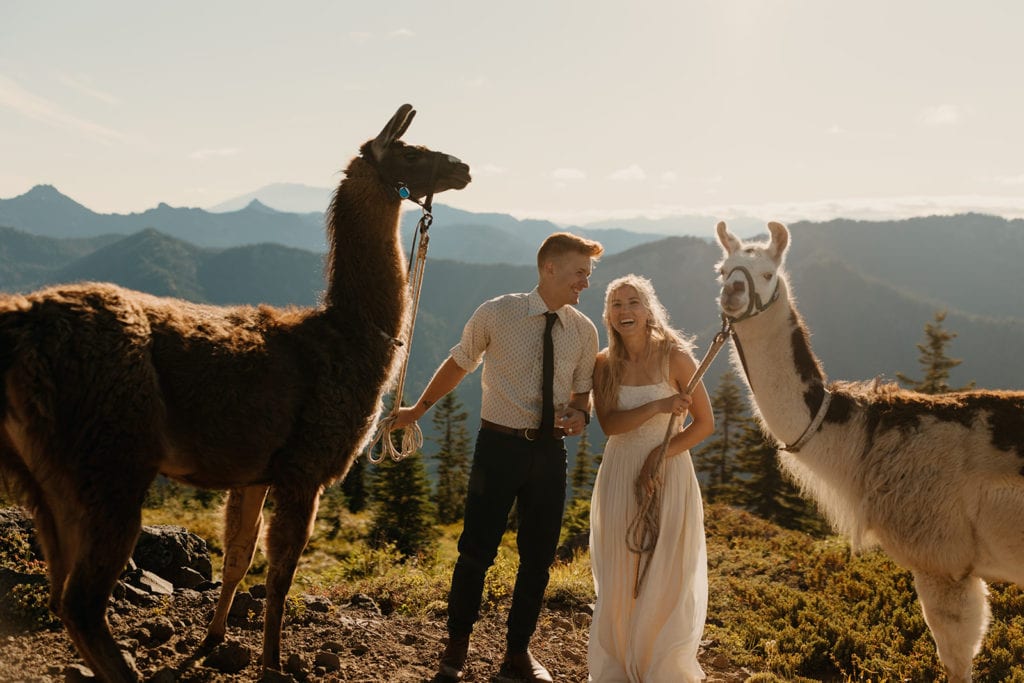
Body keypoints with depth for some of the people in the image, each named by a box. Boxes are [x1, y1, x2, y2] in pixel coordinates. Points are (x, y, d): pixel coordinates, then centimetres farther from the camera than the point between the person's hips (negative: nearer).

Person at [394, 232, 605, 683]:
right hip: (500, 445, -3)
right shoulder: (496, 315, -7)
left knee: (538, 557, 10)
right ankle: (456, 646, 21)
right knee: (477, 549, 0)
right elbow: (458, 363, 7)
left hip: (549, 450, 4)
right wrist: (418, 409, 16)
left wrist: (581, 414, -9)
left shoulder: (584, 330, 2)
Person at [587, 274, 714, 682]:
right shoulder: (604, 364, 1)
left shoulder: (674, 357, -7)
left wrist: (660, 455, -16)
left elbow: (704, 423, -6)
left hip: (668, 473, -2)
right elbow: (609, 423, -11)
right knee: (619, 582, 8)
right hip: (619, 478, 3)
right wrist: (657, 407, -24)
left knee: (665, 581, 2)